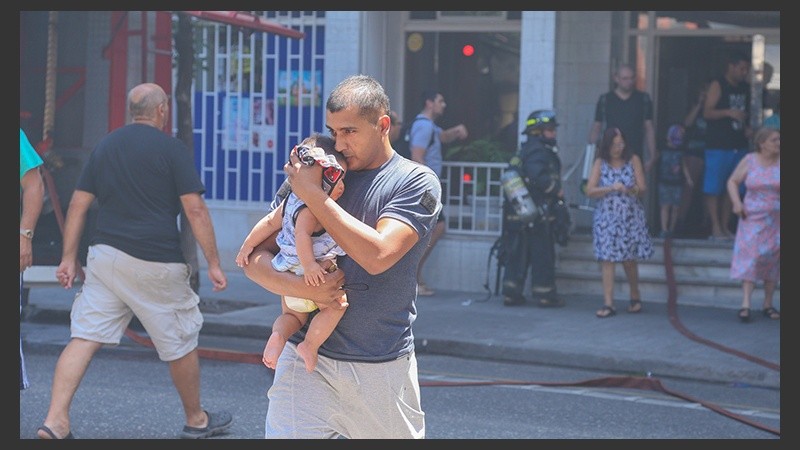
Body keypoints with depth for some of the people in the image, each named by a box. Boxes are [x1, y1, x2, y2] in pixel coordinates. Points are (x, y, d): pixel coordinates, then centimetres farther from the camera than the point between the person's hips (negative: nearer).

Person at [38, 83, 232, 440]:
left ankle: (55, 421, -11)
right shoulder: (172, 149, -4)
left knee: (84, 337, 1)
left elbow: (78, 204, 11)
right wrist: (214, 263, -5)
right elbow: (195, 209, -9)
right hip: (156, 263, -5)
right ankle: (197, 420, 26)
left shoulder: (105, 146, 12)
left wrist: (69, 258, 15)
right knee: (180, 343, 11)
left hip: (104, 256, 5)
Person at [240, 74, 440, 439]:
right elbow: (255, 260, 5)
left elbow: (377, 255, -19)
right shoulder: (312, 175, 6)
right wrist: (300, 287, -16)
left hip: (384, 367, -2)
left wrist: (313, 195, -14)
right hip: (307, 360, 2)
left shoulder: (416, 183, -3)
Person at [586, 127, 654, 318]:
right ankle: (608, 303, -10)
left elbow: (643, 187, -1)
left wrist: (631, 189, -23)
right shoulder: (600, 163, 3)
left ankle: (635, 297, 27)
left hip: (630, 217, 0)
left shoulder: (633, 160, 4)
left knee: (629, 259, 5)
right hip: (607, 218, 0)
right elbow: (590, 190, -4)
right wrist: (612, 188, -17)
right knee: (607, 259, -8)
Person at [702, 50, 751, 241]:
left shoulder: (745, 88, 13)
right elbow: (707, 112, -13)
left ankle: (725, 227, 14)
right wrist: (729, 112, -26)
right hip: (718, 145, -6)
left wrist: (747, 128, 5)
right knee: (713, 188, -4)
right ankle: (715, 227, -1)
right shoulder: (718, 86, -5)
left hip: (739, 145, 6)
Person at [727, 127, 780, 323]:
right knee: (750, 257, -10)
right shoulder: (749, 161, 0)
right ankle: (746, 304, -12)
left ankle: (768, 305, 16)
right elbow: (732, 182, 8)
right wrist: (736, 202, -8)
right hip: (753, 218, -1)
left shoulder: (782, 162, -1)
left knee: (773, 260, 6)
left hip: (777, 219, 1)